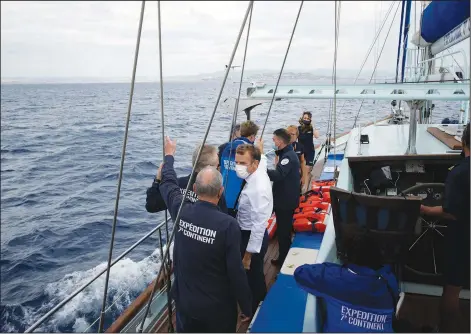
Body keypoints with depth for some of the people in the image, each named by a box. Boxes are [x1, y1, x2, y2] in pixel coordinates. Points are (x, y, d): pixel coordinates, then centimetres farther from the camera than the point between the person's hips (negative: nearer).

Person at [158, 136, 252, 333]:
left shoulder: (181, 212, -12)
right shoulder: (228, 224, -25)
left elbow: (169, 184, 8)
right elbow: (236, 272, -20)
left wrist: (169, 155, 26)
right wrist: (247, 307, -4)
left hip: (184, 302, 4)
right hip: (218, 307, -4)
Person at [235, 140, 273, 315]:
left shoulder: (258, 189, -34)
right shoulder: (258, 171, -9)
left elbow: (259, 225, -30)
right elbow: (262, 160, 17)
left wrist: (248, 255, -23)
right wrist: (259, 150, 35)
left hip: (252, 236, -9)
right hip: (247, 232, 9)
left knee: (252, 274, 14)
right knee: (256, 273, 29)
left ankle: (255, 312, 39)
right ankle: (261, 300, 54)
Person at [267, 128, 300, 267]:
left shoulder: (288, 156, -22)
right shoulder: (288, 154, 11)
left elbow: (278, 175, -37)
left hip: (285, 201, -10)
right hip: (286, 199, 10)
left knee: (283, 231, 3)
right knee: (284, 230, 21)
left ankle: (283, 260, 17)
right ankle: (285, 258, 35)